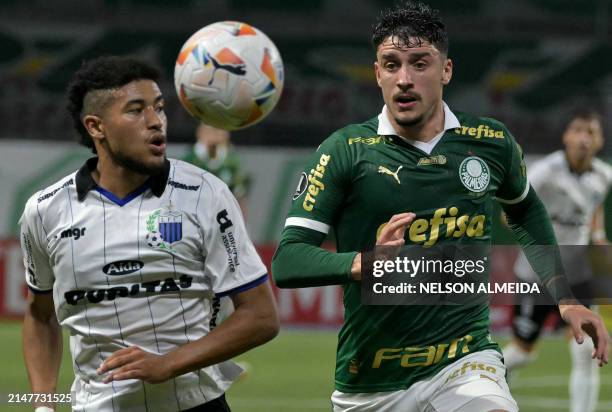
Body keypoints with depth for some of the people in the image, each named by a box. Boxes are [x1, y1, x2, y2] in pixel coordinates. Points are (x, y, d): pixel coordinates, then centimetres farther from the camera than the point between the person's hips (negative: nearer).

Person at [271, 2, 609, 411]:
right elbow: (286, 261, -11)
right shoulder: (345, 151, -6)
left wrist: (564, 297, 16)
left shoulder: (491, 143, 3)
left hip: (466, 363, 0)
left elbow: (526, 209, 25)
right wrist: (363, 263, -28)